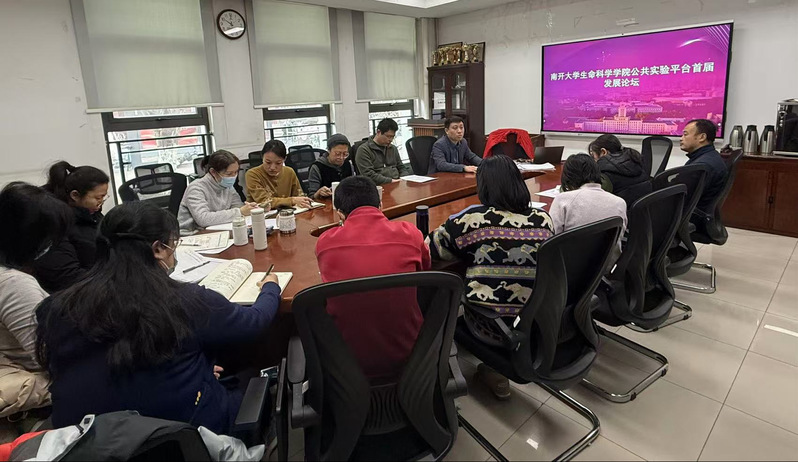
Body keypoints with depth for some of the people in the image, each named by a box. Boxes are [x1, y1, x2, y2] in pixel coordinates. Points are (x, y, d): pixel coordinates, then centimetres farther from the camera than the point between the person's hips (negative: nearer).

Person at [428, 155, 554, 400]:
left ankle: (494, 370, 30)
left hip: (493, 327, -4)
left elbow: (431, 247, 0)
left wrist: (470, 249, 18)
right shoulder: (544, 219, 0)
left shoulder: (474, 218, -10)